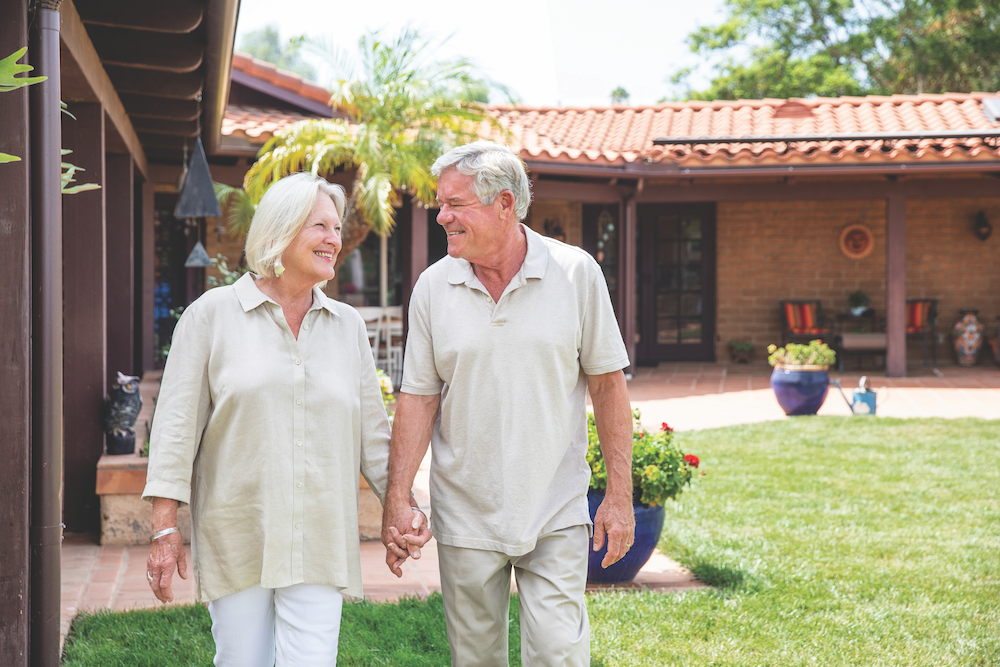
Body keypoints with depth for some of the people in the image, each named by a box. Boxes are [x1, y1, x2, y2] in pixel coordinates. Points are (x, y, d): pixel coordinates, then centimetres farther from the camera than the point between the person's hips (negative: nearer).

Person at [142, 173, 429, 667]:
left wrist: (402, 503, 8)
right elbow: (177, 422, -1)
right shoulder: (213, 313, 1)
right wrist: (165, 528, -6)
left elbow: (372, 430, 17)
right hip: (235, 537, -2)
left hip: (318, 542, 2)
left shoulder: (347, 326, 11)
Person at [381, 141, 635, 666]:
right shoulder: (433, 287, 0)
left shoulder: (576, 273, -5)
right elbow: (418, 397, 2)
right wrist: (397, 498, -5)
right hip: (465, 518, 2)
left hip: (555, 515, -2)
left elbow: (608, 384, -1)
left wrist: (619, 495, -3)